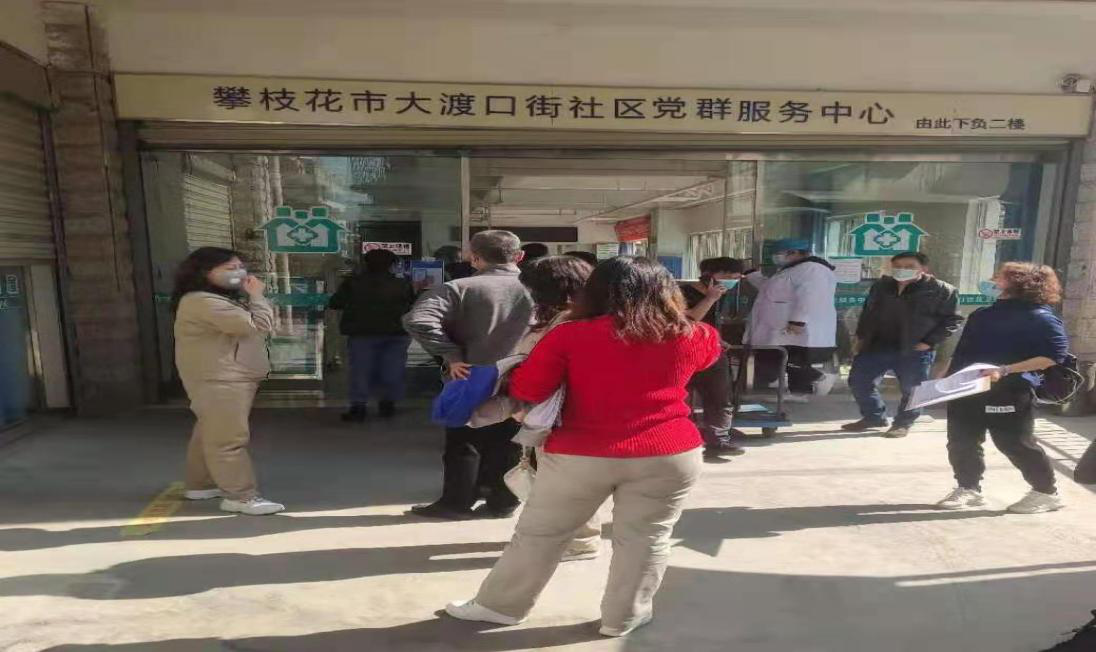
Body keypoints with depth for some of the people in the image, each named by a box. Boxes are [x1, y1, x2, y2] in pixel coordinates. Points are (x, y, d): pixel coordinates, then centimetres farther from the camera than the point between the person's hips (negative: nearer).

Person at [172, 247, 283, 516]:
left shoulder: (223, 299, 18)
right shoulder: (202, 301, -17)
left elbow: (262, 328, 17)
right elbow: (258, 326, -23)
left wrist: (252, 298, 7)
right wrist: (257, 296, -11)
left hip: (232, 377, 11)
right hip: (219, 380, -11)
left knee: (210, 434, 18)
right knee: (229, 438, -9)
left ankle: (200, 485, 29)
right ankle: (241, 496, -7)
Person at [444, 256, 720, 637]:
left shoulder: (570, 335, -8)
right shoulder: (691, 337, 0)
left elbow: (525, 390, -5)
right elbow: (711, 346, 22)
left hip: (580, 456, -1)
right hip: (670, 455, 1)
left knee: (540, 533, 14)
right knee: (646, 538, 17)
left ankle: (500, 606, 29)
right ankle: (623, 618, 31)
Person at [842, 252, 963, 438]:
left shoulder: (942, 290, -6)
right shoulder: (881, 286, 8)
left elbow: (952, 319, -4)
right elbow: (868, 312, 18)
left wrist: (929, 342, -12)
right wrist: (861, 337, 12)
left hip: (915, 351, -4)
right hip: (877, 345, 4)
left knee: (912, 390, 4)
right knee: (858, 381, 5)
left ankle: (902, 423, 25)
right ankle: (874, 416, 23)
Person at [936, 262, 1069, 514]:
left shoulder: (1039, 317, -11)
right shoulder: (983, 315, 14)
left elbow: (1055, 355, -18)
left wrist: (1005, 371, -26)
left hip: (1007, 394, -8)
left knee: (1016, 445, 4)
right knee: (960, 443, 9)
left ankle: (1047, 493, 24)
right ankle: (968, 489, 22)